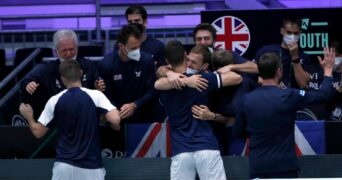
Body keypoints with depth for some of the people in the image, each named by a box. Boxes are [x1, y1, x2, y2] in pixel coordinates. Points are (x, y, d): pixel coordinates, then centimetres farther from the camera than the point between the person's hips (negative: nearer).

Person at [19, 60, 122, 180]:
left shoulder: (54, 101, 0)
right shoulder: (95, 95, -7)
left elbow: (38, 132, 5)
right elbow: (115, 120, -19)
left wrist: (29, 117, 25)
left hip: (64, 166, 2)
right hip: (90, 167, -2)